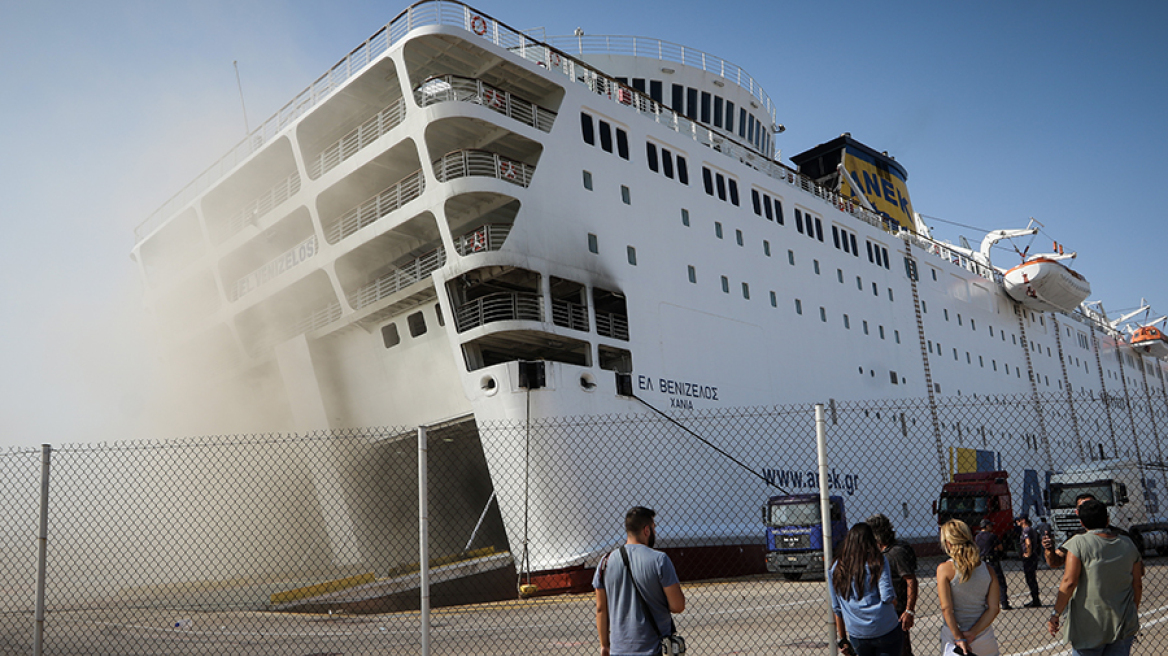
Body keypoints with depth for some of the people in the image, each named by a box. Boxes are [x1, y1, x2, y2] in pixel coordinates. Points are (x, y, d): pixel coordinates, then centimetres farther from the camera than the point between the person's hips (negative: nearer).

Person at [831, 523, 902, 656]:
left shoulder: (837, 568, 5)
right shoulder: (878, 560, -6)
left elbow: (836, 609, 8)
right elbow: (887, 596, -15)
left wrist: (843, 639, 16)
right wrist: (895, 603, 8)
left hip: (857, 636, 4)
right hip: (885, 630, -3)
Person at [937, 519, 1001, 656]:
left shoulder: (944, 569, -12)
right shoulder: (988, 570, -1)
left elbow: (946, 609, -16)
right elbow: (993, 609, -4)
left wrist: (959, 638, -13)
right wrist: (972, 633, -9)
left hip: (954, 639, -3)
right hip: (984, 638, 4)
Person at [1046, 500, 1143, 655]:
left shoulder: (1079, 543, -11)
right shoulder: (1128, 544, 4)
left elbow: (1069, 582, -16)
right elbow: (1137, 585, 9)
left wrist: (1056, 614, -10)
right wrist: (1134, 613, 24)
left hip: (1089, 625, -4)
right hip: (1123, 625, 4)